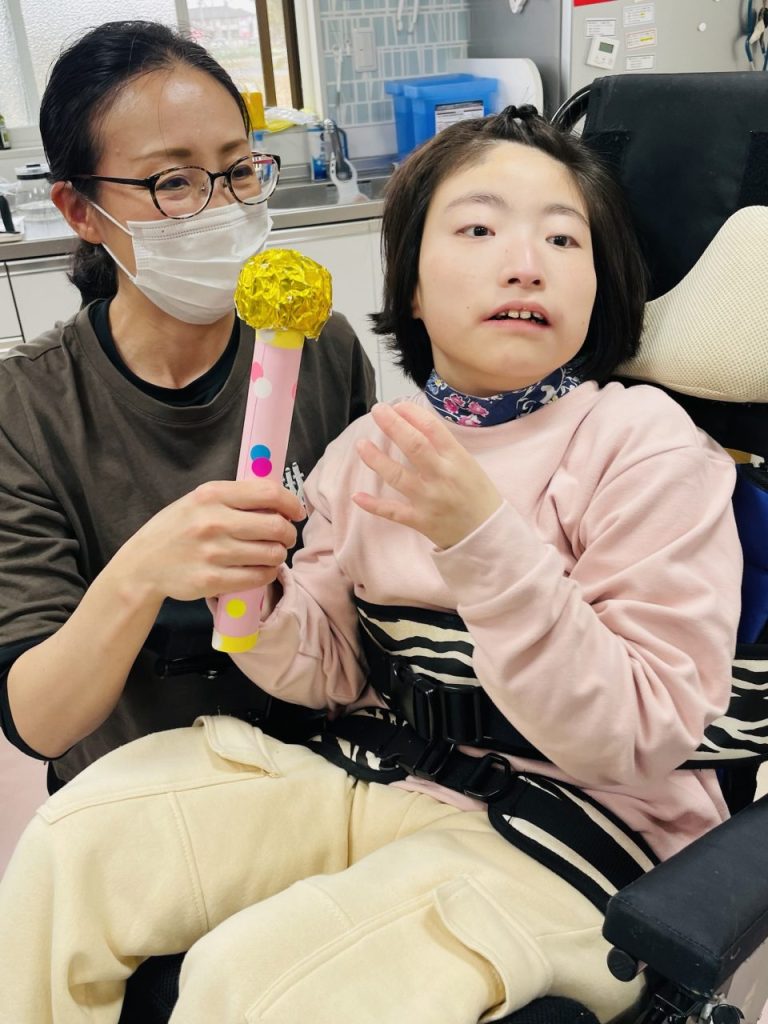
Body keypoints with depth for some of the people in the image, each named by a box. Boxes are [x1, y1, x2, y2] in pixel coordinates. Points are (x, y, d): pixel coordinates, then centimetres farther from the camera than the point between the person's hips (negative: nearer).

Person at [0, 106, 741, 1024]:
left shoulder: (642, 444, -13)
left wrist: (483, 541, -30)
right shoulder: (370, 448, 2)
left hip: (561, 828, -4)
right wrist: (256, 600, -14)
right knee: (84, 831, -6)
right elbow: (337, 673, 8)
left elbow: (642, 737, -19)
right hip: (373, 773, 5)